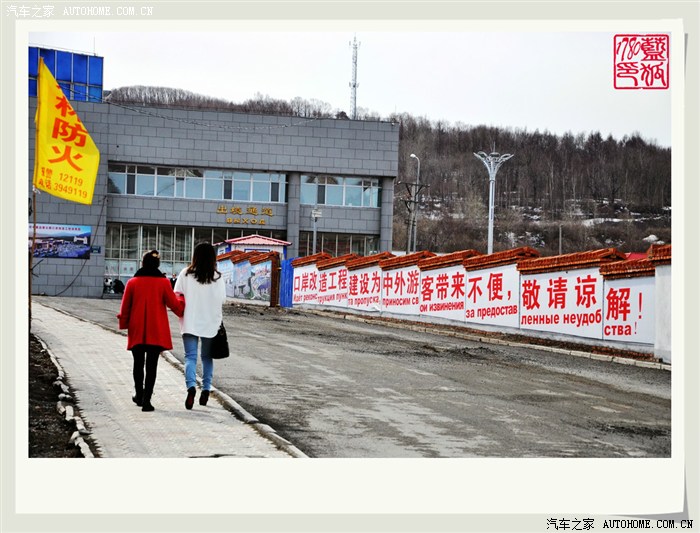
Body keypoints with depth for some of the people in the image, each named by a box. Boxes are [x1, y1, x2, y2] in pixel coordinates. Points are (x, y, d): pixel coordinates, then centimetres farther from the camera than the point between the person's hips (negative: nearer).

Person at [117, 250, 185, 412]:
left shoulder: (132, 282, -1)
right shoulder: (163, 282, -5)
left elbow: (125, 307, 4)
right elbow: (174, 305, -1)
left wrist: (124, 325, 17)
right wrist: (181, 298, 20)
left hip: (137, 331, 2)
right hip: (156, 332, -1)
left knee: (138, 363, 16)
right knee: (152, 365, 0)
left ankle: (139, 395, 28)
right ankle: (146, 399, -7)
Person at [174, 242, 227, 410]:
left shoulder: (185, 274, -7)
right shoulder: (217, 277, -7)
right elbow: (222, 299, -7)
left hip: (190, 322, -1)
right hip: (211, 322, 1)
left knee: (190, 356, -1)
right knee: (207, 357, 16)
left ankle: (191, 385, -23)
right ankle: (206, 389, 18)